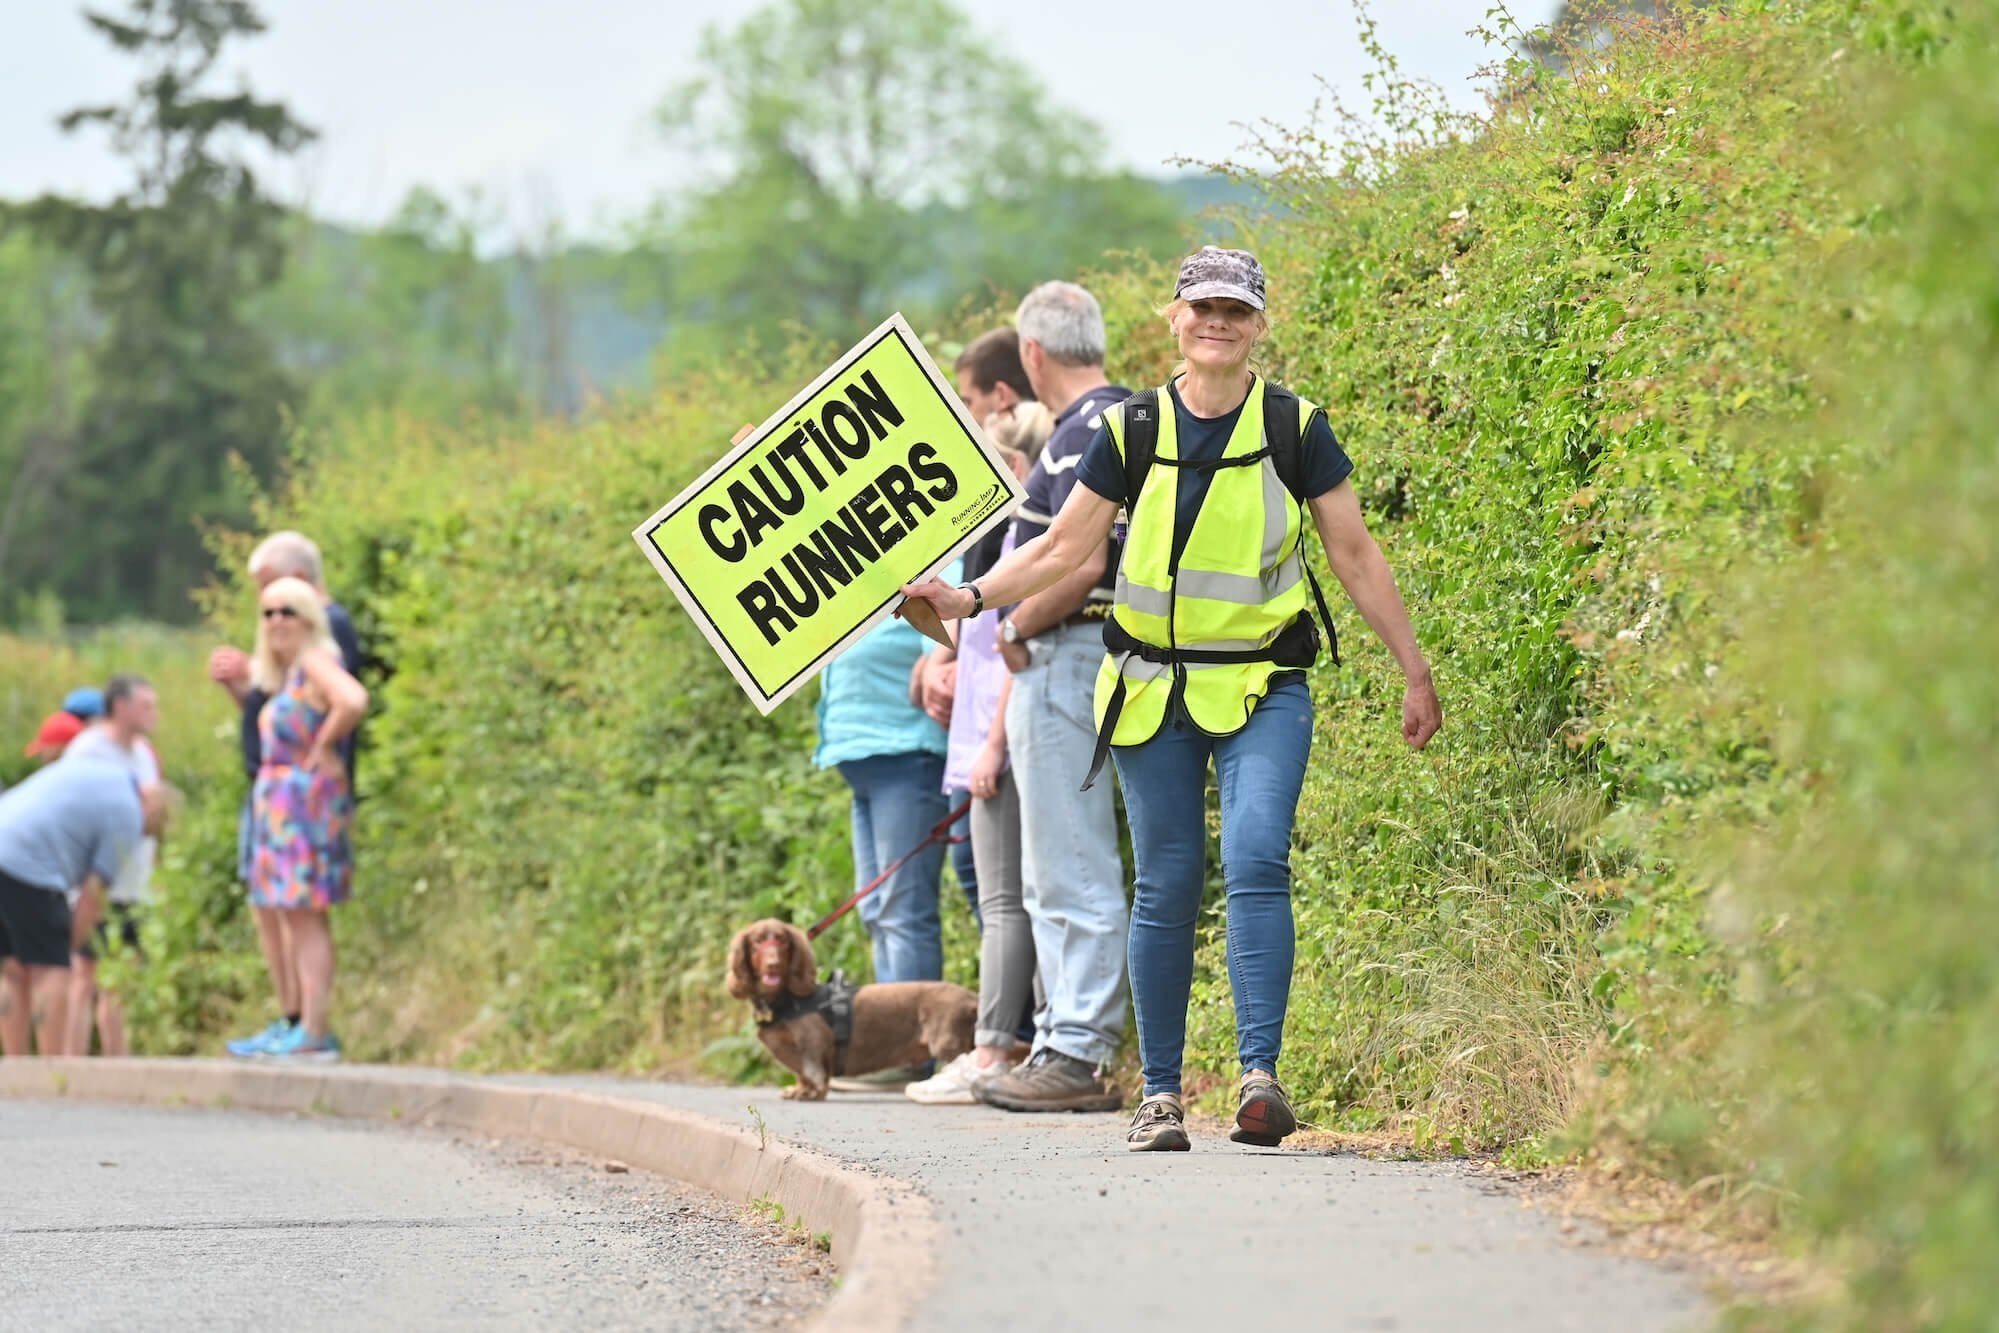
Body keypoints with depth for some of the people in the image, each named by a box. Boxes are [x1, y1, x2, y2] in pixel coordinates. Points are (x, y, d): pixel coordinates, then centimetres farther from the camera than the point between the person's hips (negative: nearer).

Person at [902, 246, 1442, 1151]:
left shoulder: (1295, 429, 0)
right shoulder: (1133, 430, 3)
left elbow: (1355, 555, 6)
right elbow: (1064, 547, 9)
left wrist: (1414, 672, 7)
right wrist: (971, 597, -4)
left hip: (1262, 690, -2)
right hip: (1153, 690, 2)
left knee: (1256, 860, -21)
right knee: (1166, 888, 3)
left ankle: (1260, 1074, -23)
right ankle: (1160, 1093, 12)